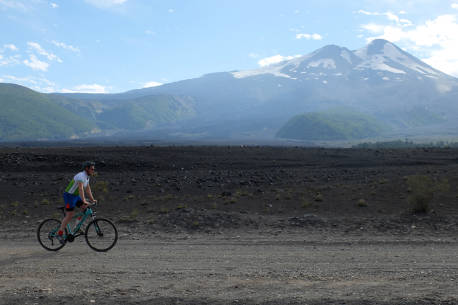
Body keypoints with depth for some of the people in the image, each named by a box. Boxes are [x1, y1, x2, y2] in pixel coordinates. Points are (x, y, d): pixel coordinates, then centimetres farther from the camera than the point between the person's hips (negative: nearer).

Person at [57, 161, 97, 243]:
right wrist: (84, 201, -42)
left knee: (85, 208, 0)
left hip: (76, 196, 9)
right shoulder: (81, 176, -23)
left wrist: (92, 199, 7)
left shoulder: (87, 177, 8)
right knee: (70, 215, -10)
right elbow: (81, 189, -34)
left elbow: (88, 189, 14)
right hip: (69, 196, -9)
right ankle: (59, 234, -2)